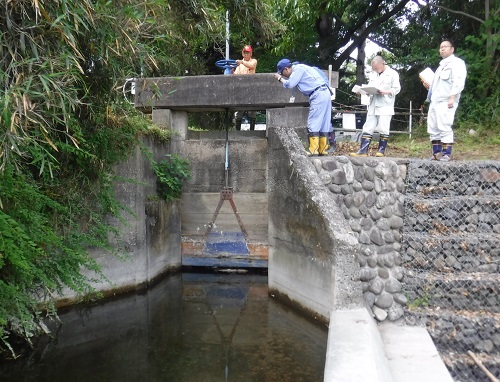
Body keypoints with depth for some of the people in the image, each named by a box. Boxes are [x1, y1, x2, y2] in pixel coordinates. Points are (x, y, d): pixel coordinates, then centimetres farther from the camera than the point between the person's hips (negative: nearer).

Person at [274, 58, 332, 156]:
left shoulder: (298, 69, -8)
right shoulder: (298, 69, 20)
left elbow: (289, 84, -9)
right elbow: (291, 83, 22)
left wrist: (280, 78, 7)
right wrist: (282, 78, 17)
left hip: (318, 94, -10)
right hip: (325, 93, 10)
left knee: (313, 123, -9)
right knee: (324, 123, 9)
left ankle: (313, 150, -10)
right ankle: (323, 149, 12)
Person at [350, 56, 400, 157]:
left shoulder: (392, 74, -1)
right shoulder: (373, 74, 18)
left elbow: (397, 89, -5)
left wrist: (385, 92, -19)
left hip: (385, 107, -6)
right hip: (373, 106, 6)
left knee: (383, 129, -3)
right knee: (367, 128, 1)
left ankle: (381, 150, 8)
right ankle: (363, 150, 0)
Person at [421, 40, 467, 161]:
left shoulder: (457, 62, 0)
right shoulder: (442, 65, 27)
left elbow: (458, 82, -13)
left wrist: (452, 98, -22)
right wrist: (429, 86, 17)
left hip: (446, 101, -9)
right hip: (435, 101, 9)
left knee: (445, 127, -14)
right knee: (433, 128, 5)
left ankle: (446, 154, -11)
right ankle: (436, 153, 11)